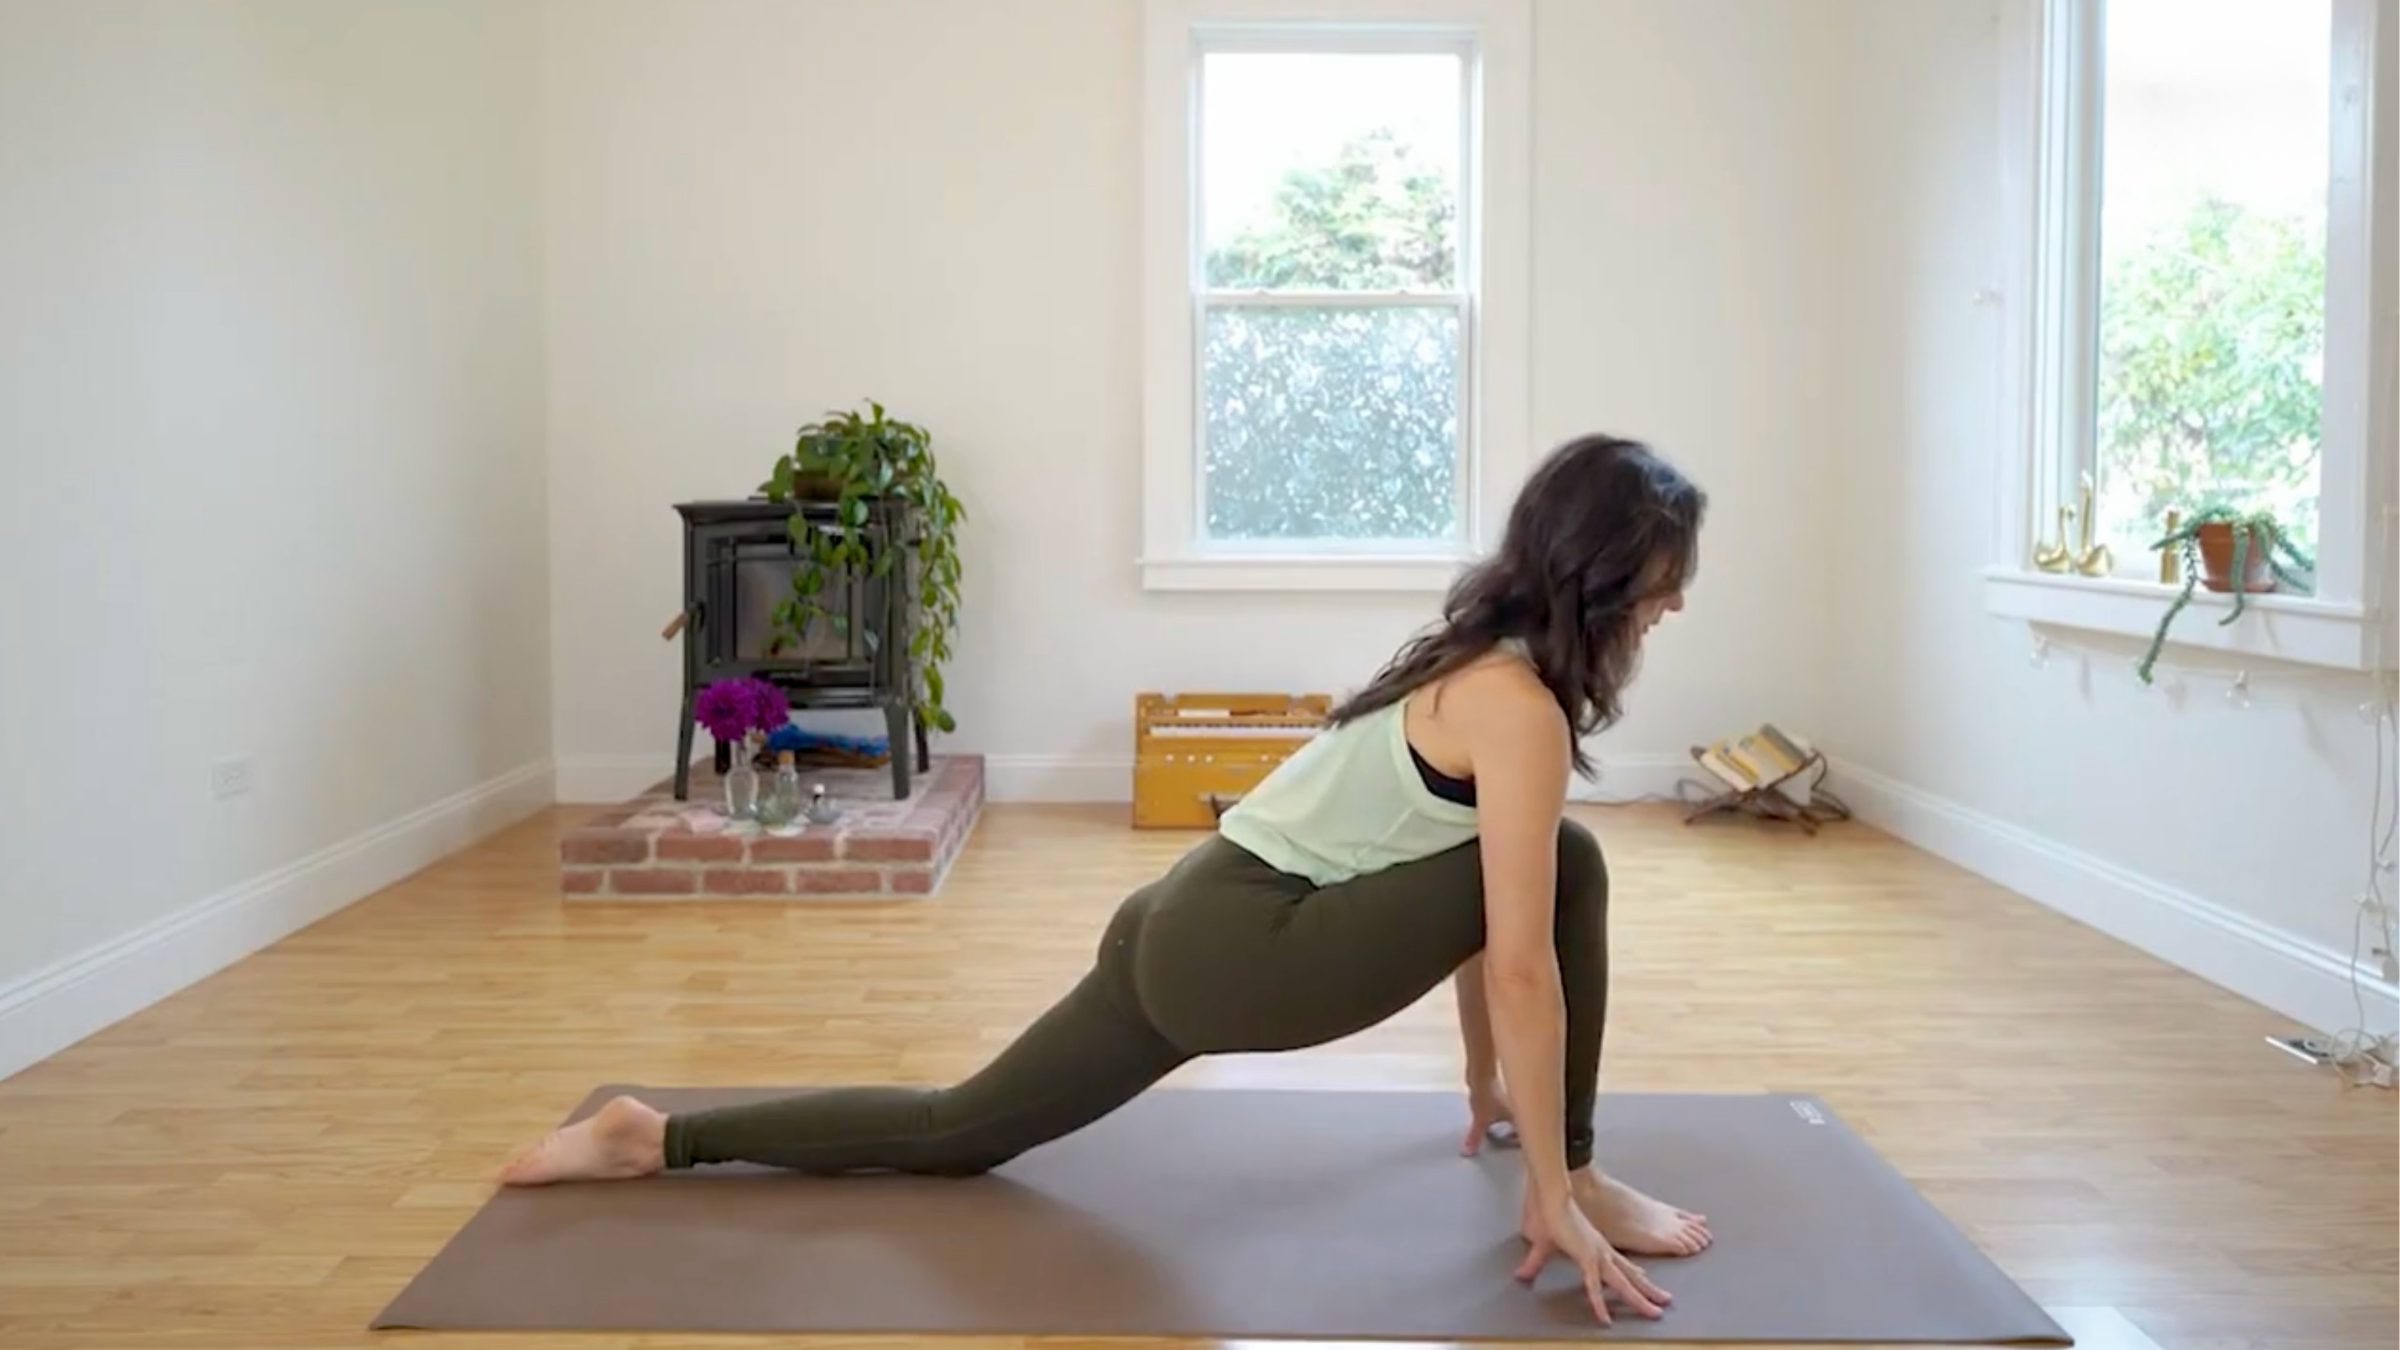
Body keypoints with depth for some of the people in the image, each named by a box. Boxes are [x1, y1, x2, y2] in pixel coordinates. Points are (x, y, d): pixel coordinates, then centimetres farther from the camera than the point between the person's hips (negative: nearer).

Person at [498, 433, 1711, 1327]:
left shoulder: (1473, 661, 15)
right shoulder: (1518, 707, -15)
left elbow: (1464, 902, 23)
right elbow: (1521, 965, -19)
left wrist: (1485, 1083, 29)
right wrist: (1550, 1196, -14)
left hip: (1185, 928, 9)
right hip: (1229, 954, -9)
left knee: (959, 1132, 18)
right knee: (1569, 868, -11)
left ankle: (652, 1139, 22)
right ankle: (1580, 1178, 1)